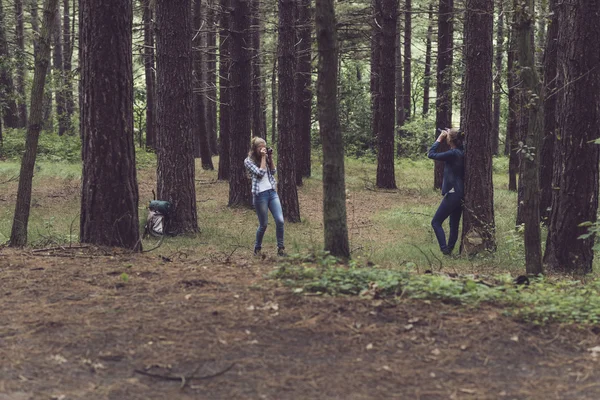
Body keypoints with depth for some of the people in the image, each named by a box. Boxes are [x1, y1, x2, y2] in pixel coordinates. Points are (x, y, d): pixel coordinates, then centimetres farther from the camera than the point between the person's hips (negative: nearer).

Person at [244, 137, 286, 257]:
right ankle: (257, 248, 21)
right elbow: (260, 172, -16)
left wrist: (270, 158, 1)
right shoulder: (249, 161, -4)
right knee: (263, 225, 1)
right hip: (260, 195, -5)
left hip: (272, 192, 5)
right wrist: (263, 158, -11)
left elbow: (273, 172, 8)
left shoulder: (265, 158, 13)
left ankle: (280, 248, 4)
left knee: (280, 220, -6)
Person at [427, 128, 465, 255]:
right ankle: (449, 250, 18)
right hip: (461, 194, 8)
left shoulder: (453, 154, -18)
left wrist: (439, 139, -3)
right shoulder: (462, 153, 5)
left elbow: (431, 154, -13)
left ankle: (445, 249, -11)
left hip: (452, 194, -8)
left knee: (436, 222, 0)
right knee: (454, 225, 13)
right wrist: (449, 134, 11)